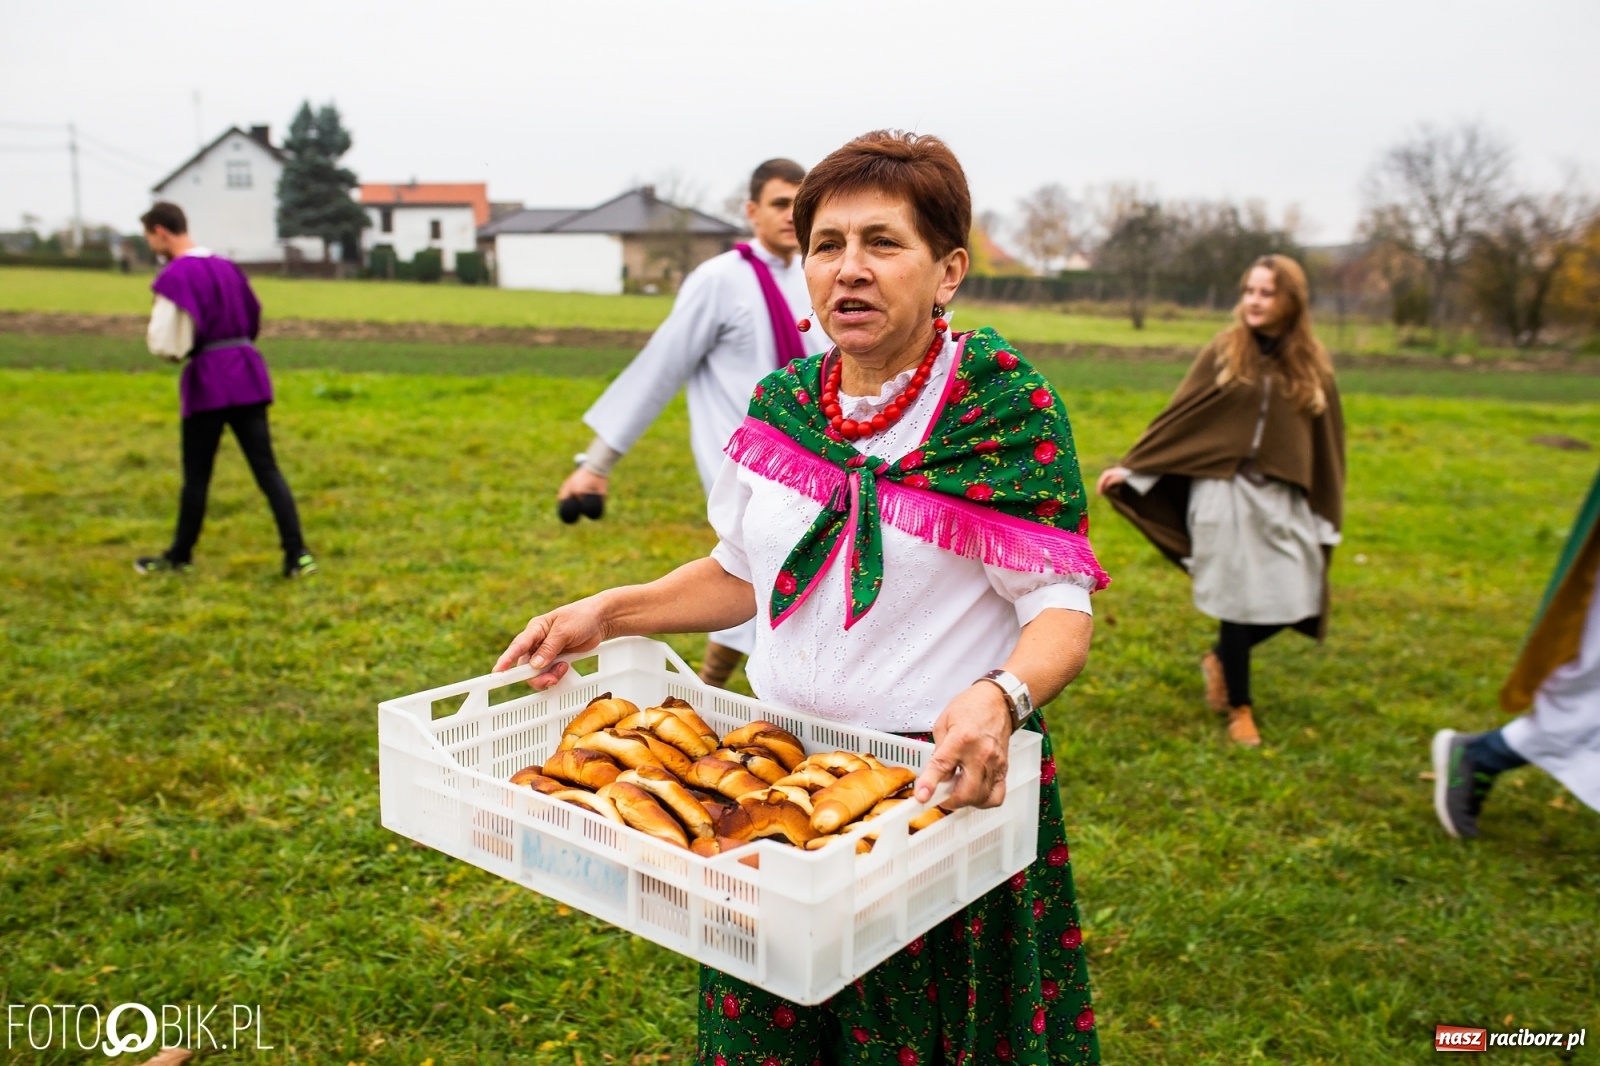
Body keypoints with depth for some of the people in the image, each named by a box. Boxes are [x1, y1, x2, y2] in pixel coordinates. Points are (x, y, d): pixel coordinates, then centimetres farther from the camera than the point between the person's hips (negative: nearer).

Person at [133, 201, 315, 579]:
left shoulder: (175, 276, -11)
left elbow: (166, 343, -13)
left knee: (196, 474, 8)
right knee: (266, 468, 2)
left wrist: (182, 349, 7)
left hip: (208, 381, -6)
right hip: (247, 375, 6)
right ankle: (297, 555, -6)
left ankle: (180, 555, 24)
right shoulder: (226, 267, 13)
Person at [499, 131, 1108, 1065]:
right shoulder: (780, 406, 2)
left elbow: (1063, 610, -16)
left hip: (946, 782, -4)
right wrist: (610, 613, 3)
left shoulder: (1003, 403, -13)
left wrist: (1000, 697, -36)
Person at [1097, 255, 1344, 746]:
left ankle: (1220, 659, 30)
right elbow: (1180, 414, 0)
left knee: (1297, 603, 2)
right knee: (1238, 598, 2)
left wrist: (1327, 513, 9)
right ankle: (1239, 705, 21)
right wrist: (1131, 467, -3)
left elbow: (1325, 439, 10)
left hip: (1284, 499, 3)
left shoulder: (1310, 363, 5)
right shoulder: (1224, 351, -1)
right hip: (1227, 492, -3)